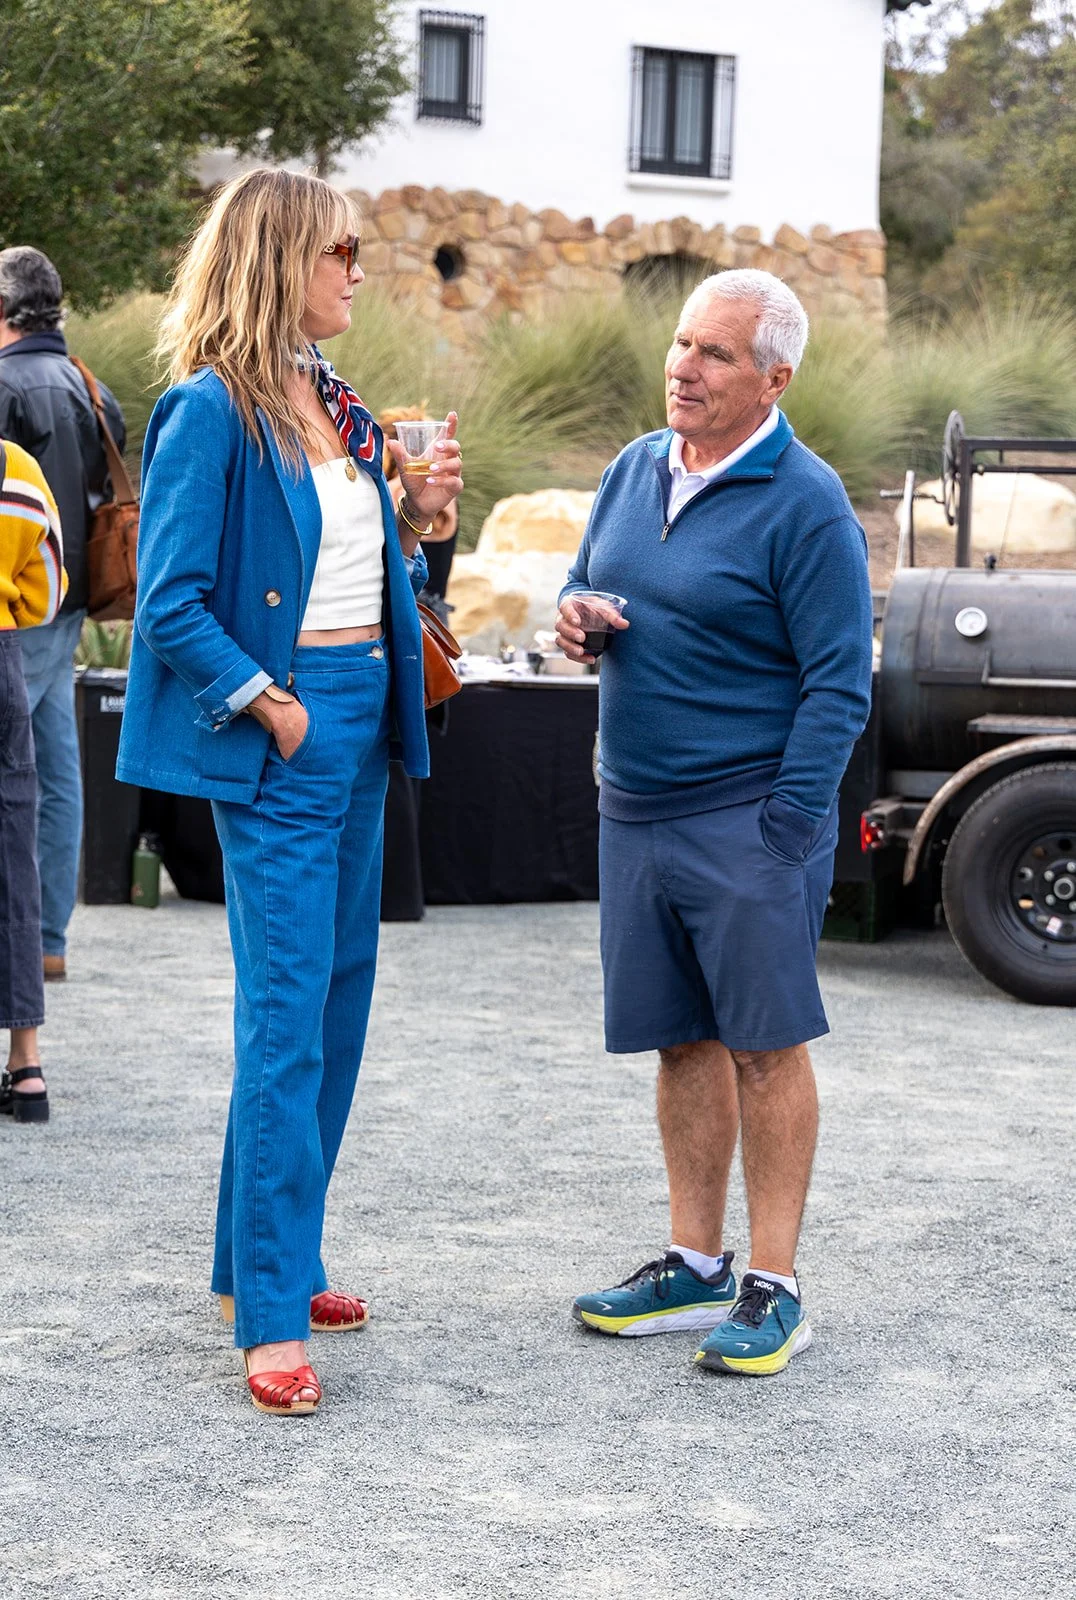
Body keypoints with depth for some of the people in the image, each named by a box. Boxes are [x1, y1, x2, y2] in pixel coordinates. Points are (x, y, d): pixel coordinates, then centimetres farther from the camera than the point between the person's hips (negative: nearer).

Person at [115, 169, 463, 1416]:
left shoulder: (338, 408, 13)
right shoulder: (211, 411, -11)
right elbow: (173, 602, -13)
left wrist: (416, 515, 4)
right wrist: (272, 707, -15)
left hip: (361, 712, 9)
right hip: (278, 737, -9)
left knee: (337, 997, 13)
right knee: (286, 1017, -10)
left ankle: (263, 1258, 25)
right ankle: (271, 1321, -6)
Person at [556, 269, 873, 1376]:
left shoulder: (805, 506, -11)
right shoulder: (633, 472, 10)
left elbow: (839, 682, -12)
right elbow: (586, 587, 23)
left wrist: (788, 827, -17)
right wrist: (573, 616, -3)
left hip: (748, 817, -7)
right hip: (634, 814, 7)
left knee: (767, 1045, -1)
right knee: (681, 1042, 12)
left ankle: (773, 1289, 6)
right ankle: (696, 1265, 23)